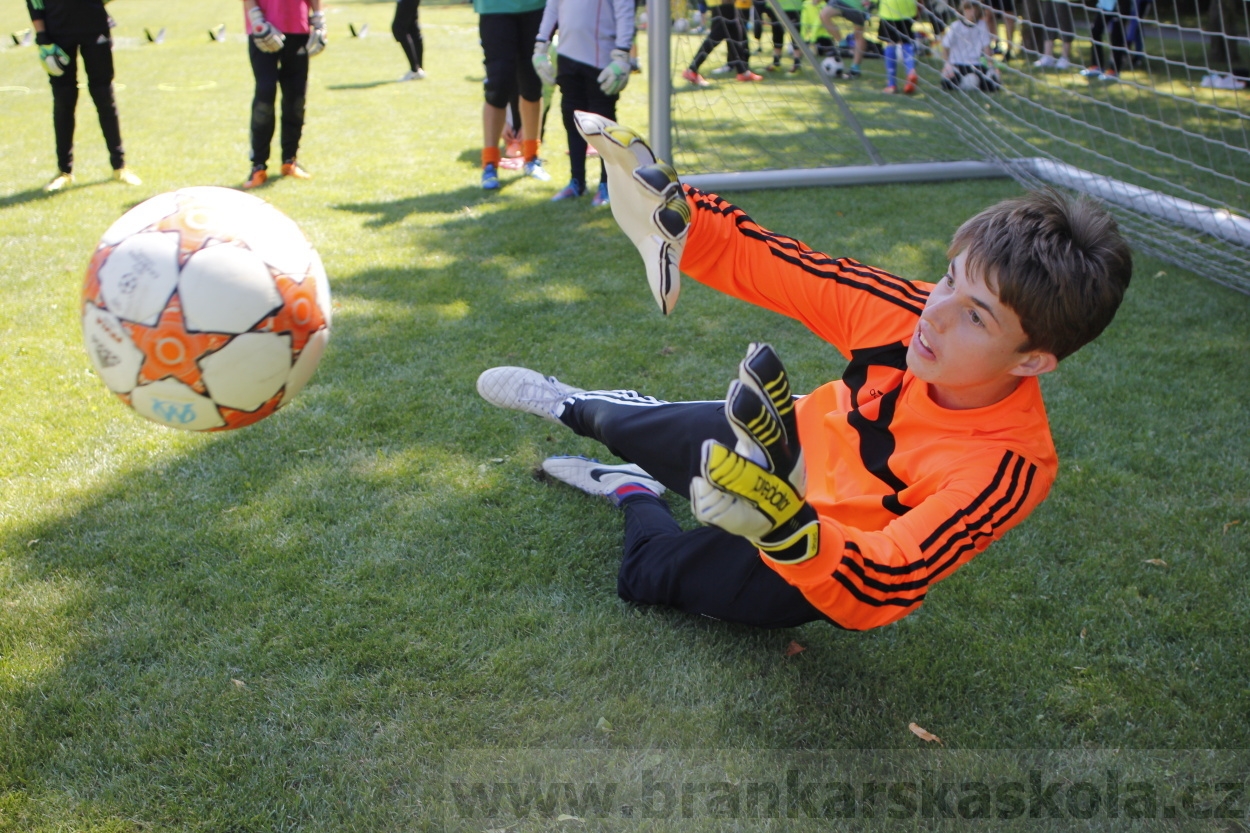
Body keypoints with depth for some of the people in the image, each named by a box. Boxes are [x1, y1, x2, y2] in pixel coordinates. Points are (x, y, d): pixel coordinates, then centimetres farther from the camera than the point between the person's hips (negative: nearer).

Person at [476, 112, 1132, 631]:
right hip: (796, 442, 4)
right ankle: (579, 408, 55)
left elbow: (877, 591, -45)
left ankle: (635, 493, 39)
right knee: (633, 425, 19)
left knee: (647, 574, 5)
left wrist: (783, 522, -64)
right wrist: (665, 206, -39)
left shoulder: (1007, 469, -39)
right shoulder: (908, 312, -27)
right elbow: (757, 263, -22)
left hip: (824, 574, -3)